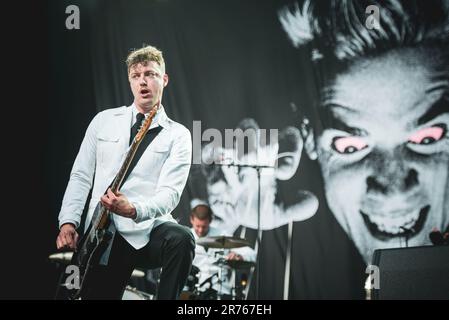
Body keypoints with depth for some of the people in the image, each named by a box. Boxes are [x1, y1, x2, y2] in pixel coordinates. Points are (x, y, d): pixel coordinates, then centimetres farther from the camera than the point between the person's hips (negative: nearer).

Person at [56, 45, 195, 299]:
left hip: (148, 231, -2)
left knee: (181, 240, -33)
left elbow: (170, 193, -10)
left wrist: (133, 209, -30)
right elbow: (81, 176, 11)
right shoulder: (104, 121, 12)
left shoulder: (178, 135, 2)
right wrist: (68, 222, -4)